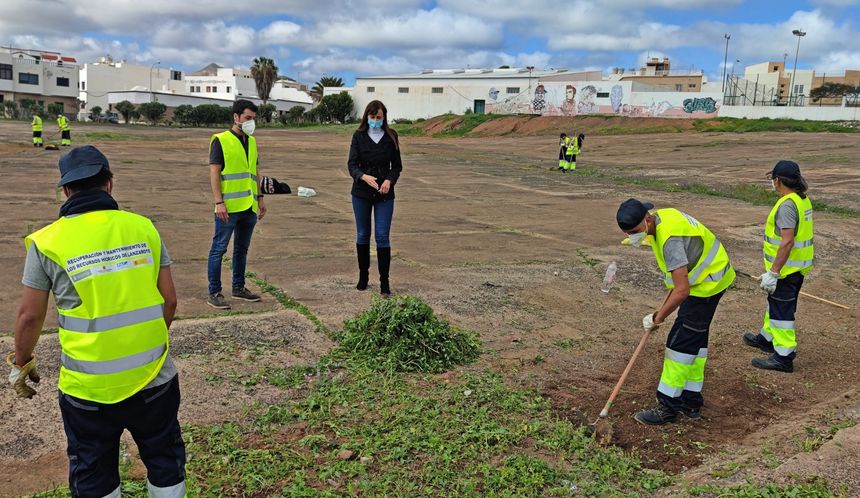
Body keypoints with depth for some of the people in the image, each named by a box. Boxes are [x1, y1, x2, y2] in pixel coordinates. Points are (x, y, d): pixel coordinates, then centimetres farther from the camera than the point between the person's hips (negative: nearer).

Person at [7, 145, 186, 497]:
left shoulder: (47, 243, -8)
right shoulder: (144, 228, -3)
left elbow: (30, 316, -2)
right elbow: (169, 300, 1)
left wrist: (20, 363, 17)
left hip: (88, 388, -1)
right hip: (154, 377, 2)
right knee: (165, 461, 22)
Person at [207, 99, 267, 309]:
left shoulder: (251, 141, 15)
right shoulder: (220, 140, -6)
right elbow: (214, 172, -10)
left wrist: (260, 197, 16)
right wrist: (219, 202, -17)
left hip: (249, 206, 7)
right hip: (229, 207, -7)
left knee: (242, 249, 15)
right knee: (219, 248, -1)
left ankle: (238, 288, 26)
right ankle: (214, 293, 4)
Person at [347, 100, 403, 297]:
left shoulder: (391, 136, 1)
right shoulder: (359, 136, -1)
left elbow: (397, 165, 4)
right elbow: (352, 164, -8)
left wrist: (389, 180, -16)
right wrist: (364, 176, -29)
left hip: (384, 194, -1)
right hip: (361, 192, 1)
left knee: (383, 236, -5)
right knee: (362, 235, 11)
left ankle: (384, 282, -1)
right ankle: (363, 276, 27)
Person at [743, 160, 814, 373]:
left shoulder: (787, 205, -23)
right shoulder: (803, 200, 8)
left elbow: (787, 241, -27)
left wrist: (773, 272, -25)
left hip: (786, 268, -10)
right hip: (799, 267, 10)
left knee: (781, 309, -2)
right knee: (776, 302, 24)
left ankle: (784, 357, 3)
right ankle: (767, 337, 42)